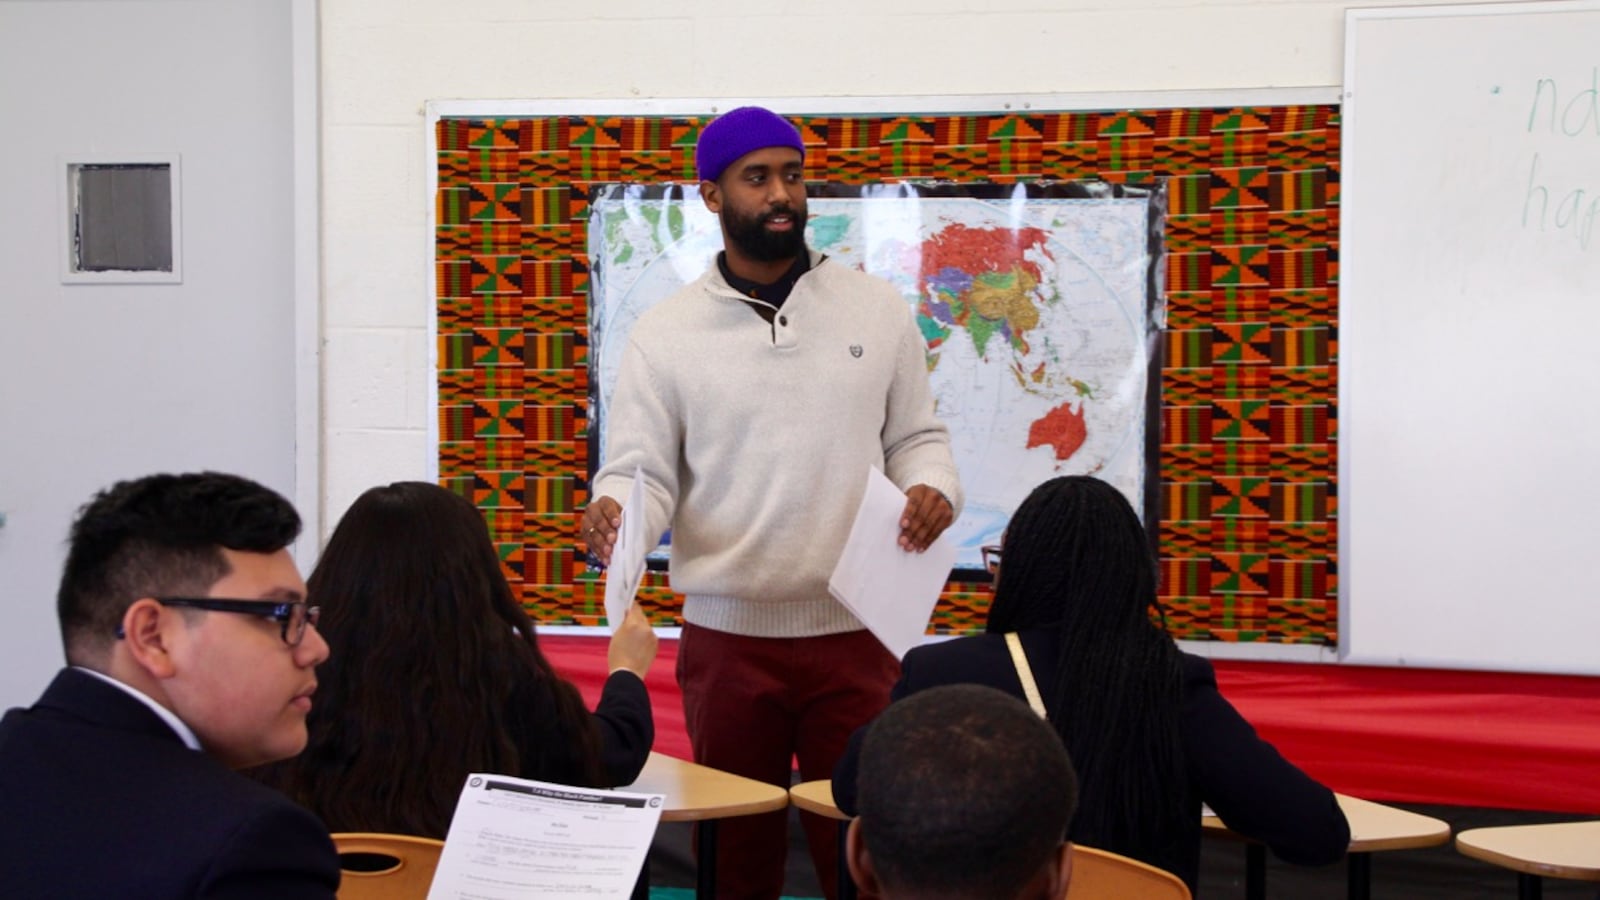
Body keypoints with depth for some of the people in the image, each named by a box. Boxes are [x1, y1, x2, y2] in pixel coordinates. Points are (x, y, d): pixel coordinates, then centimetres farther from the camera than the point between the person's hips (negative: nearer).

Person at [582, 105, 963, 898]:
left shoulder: (877, 310, 6)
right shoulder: (664, 334, 2)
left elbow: (915, 436, 11)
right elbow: (642, 472, 0)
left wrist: (932, 490, -10)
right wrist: (613, 513, -22)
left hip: (854, 632, 1)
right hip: (727, 634, 0)